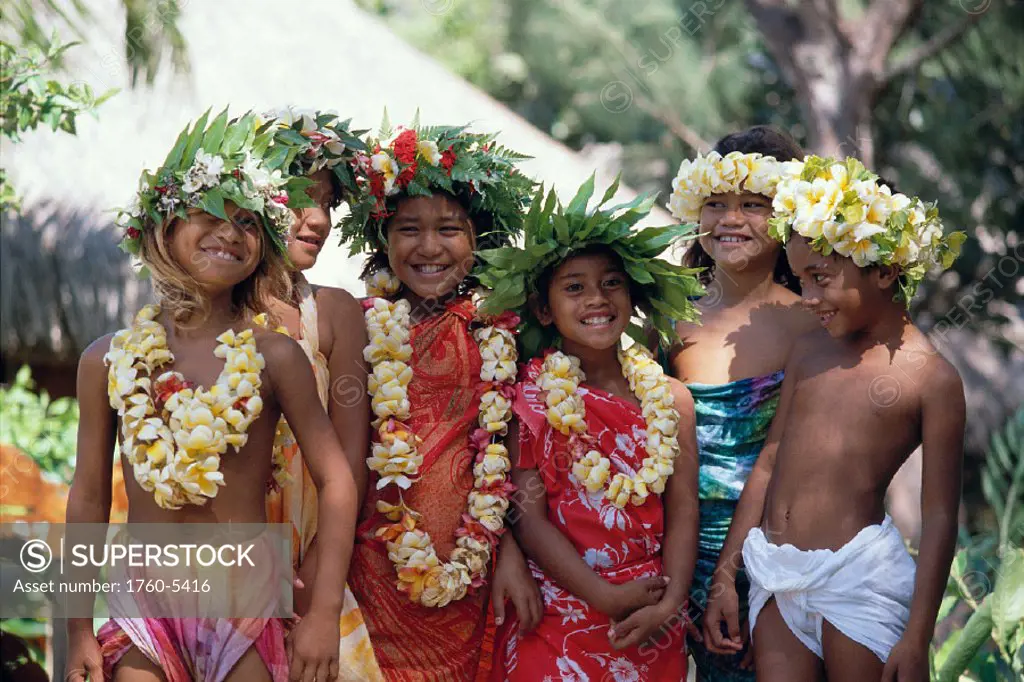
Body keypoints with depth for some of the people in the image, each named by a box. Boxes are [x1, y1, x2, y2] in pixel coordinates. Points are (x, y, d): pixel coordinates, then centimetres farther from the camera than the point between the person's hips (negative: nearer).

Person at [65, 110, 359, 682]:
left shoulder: (273, 356, -6)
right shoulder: (108, 359, 0)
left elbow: (337, 482, -5)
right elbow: (90, 495, 6)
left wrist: (325, 613, -11)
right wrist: (80, 631, 6)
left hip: (247, 602, -1)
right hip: (143, 606, 2)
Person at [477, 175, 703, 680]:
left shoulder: (669, 397, 5)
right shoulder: (530, 400, -3)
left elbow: (683, 512, 1)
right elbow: (528, 517, -9)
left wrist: (669, 604, -12)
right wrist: (608, 599, -15)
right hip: (559, 616, -2)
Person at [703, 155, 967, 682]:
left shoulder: (931, 378, -7)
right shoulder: (808, 352, 9)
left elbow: (939, 516, -7)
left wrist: (917, 637, -9)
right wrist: (724, 576, 13)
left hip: (857, 578, -5)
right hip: (775, 574, 5)